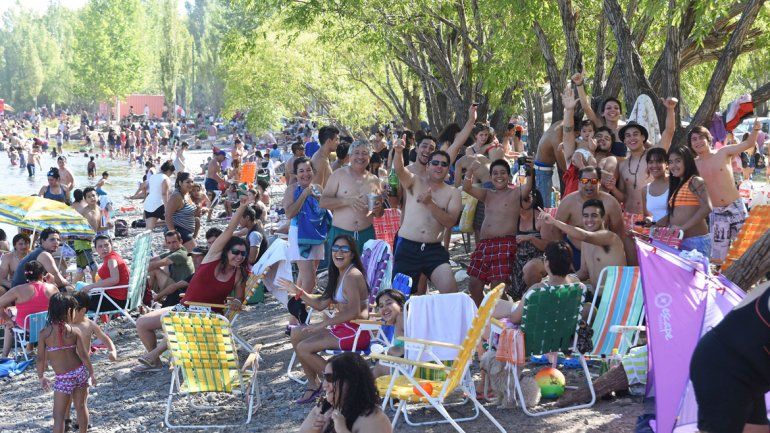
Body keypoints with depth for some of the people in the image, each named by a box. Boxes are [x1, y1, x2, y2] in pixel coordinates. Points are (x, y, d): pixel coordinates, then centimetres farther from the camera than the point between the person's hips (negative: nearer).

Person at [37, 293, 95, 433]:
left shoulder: (44, 333, -11)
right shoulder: (75, 331, -8)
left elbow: (41, 358, -5)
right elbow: (84, 356, -5)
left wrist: (41, 377, 11)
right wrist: (92, 374, 9)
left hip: (63, 379, -2)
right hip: (80, 373, 2)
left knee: (59, 415, 5)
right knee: (81, 407, 21)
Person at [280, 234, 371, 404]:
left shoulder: (352, 275, -18)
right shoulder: (339, 275, 15)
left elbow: (354, 312, -27)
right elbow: (321, 304, 16)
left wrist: (324, 324, -23)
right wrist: (299, 292, 5)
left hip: (356, 332, -10)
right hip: (342, 327, 10)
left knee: (303, 348, -14)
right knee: (296, 334, 11)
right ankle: (313, 384, 16)